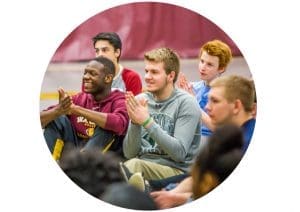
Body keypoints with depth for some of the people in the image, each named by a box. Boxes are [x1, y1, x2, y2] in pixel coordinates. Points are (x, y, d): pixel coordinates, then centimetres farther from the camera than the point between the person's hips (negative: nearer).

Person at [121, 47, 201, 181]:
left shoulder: (186, 103, -3)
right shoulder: (141, 100, 11)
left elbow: (180, 153, -14)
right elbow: (129, 154, 7)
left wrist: (147, 122, -18)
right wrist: (135, 122, -11)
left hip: (176, 169, -4)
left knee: (135, 165, -34)